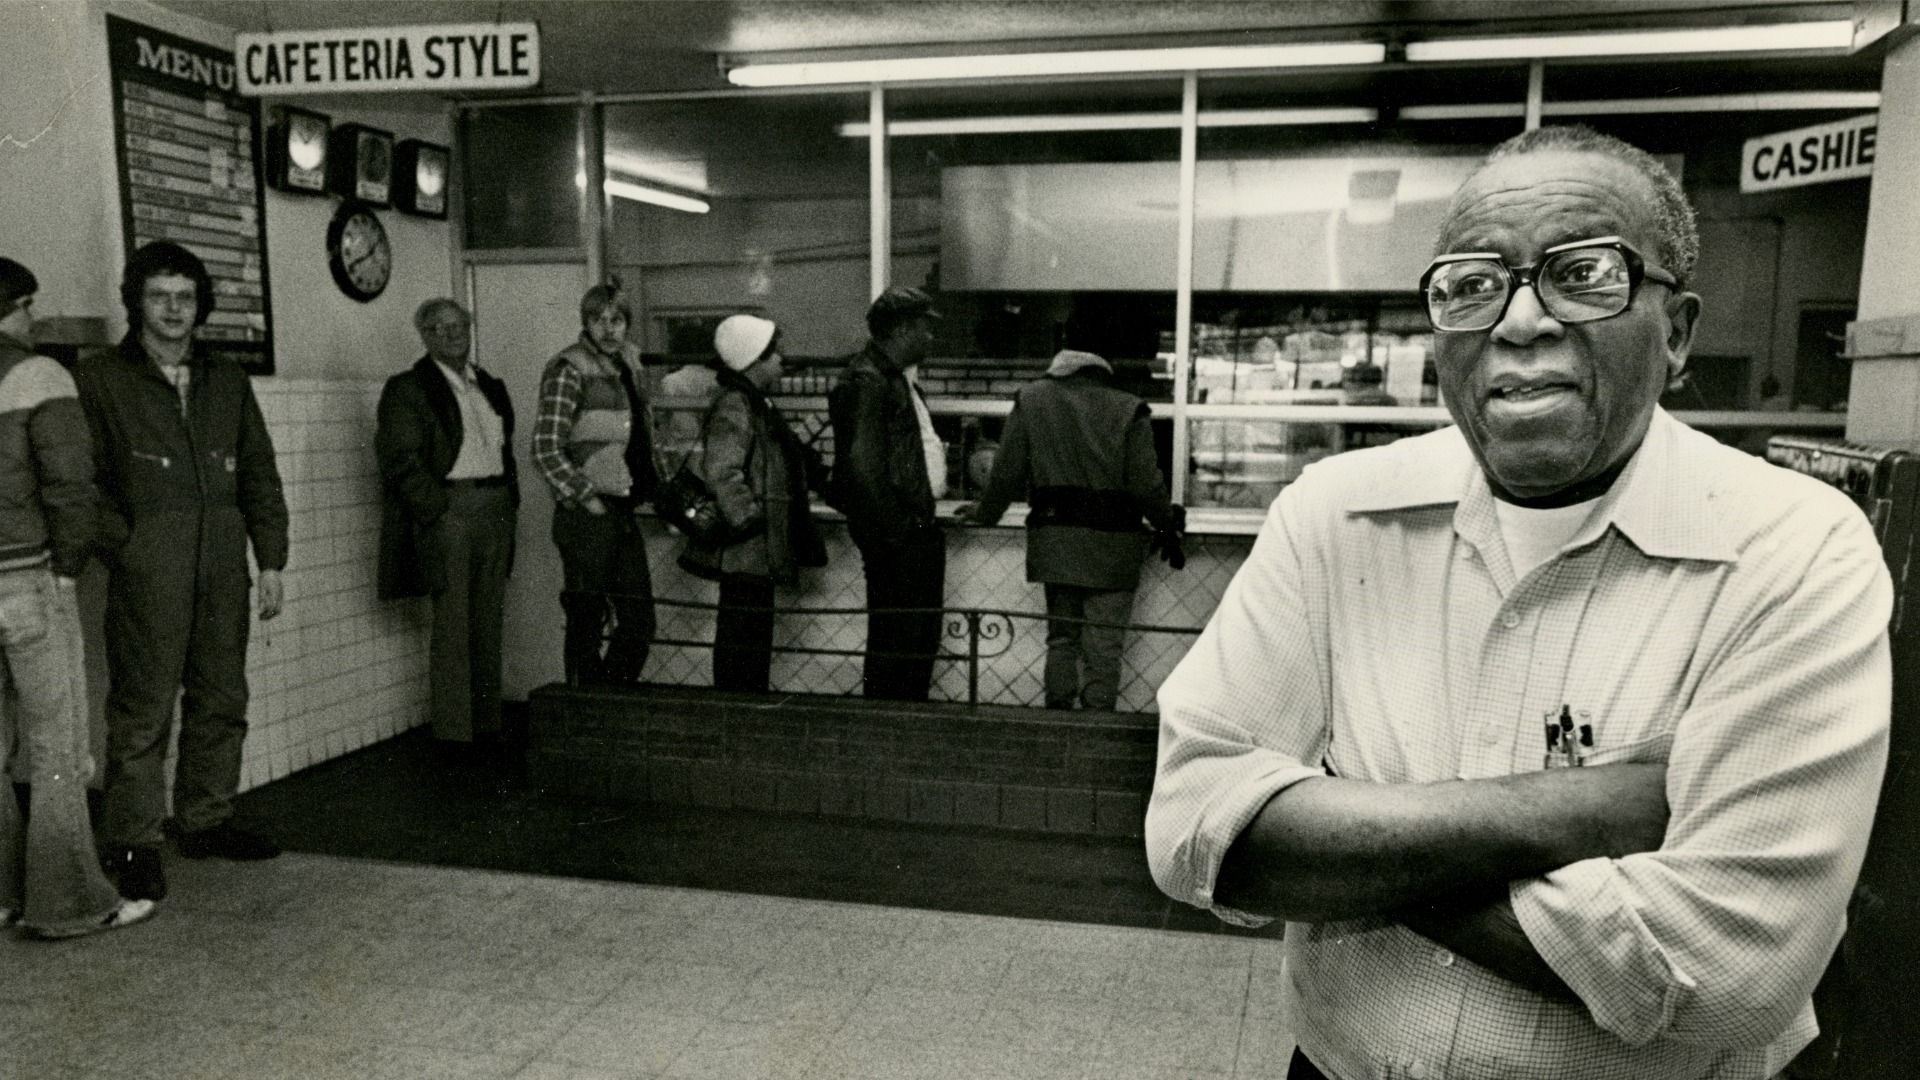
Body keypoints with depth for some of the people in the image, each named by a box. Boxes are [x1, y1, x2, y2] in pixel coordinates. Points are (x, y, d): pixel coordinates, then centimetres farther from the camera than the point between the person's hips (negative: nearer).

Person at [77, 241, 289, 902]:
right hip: (148, 571, -5)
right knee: (143, 706, -3)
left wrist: (271, 560, 9)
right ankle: (133, 843, 6)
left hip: (223, 564, 5)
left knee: (222, 699, 10)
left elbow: (260, 475, 14)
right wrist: (124, 545, -11)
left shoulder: (227, 381, 14)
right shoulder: (100, 379, 1)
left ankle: (205, 820, 23)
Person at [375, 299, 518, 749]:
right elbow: (399, 459, -9)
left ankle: (487, 724, 16)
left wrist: (511, 500, 13)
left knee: (488, 624, 9)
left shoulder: (491, 387, 18)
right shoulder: (407, 389, -2)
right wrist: (438, 510, -14)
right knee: (452, 627, -5)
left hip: (496, 511, 6)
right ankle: (453, 731, 0)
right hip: (448, 512, -6)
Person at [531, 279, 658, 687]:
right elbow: (546, 449, -15)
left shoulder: (628, 365, 12)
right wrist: (588, 500, -15)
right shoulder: (569, 369, -10)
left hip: (625, 512, 7)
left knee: (640, 622, 10)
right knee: (587, 624, 1)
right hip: (586, 517, -7)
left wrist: (650, 487, 14)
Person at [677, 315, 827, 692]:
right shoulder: (732, 407, -16)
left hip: (759, 550, 10)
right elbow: (720, 472, -27)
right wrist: (748, 519, -23)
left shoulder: (758, 406, 17)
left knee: (753, 636, 16)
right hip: (746, 549, -10)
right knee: (743, 636, -4)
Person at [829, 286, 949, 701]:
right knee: (894, 640, -3)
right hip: (895, 539, -10)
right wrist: (897, 527, -18)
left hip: (920, 528, 10)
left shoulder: (903, 379, 17)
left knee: (923, 637, 16)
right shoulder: (865, 382, -15)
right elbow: (862, 465, -21)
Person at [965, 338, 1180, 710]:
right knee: (1103, 644, 2)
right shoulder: (1128, 410, -4)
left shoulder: (1031, 400, 3)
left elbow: (1007, 473, 4)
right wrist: (1168, 522, 11)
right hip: (1112, 543, -2)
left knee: (1061, 635, 14)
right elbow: (1146, 484, -6)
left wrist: (983, 514, 19)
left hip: (1054, 537, 2)